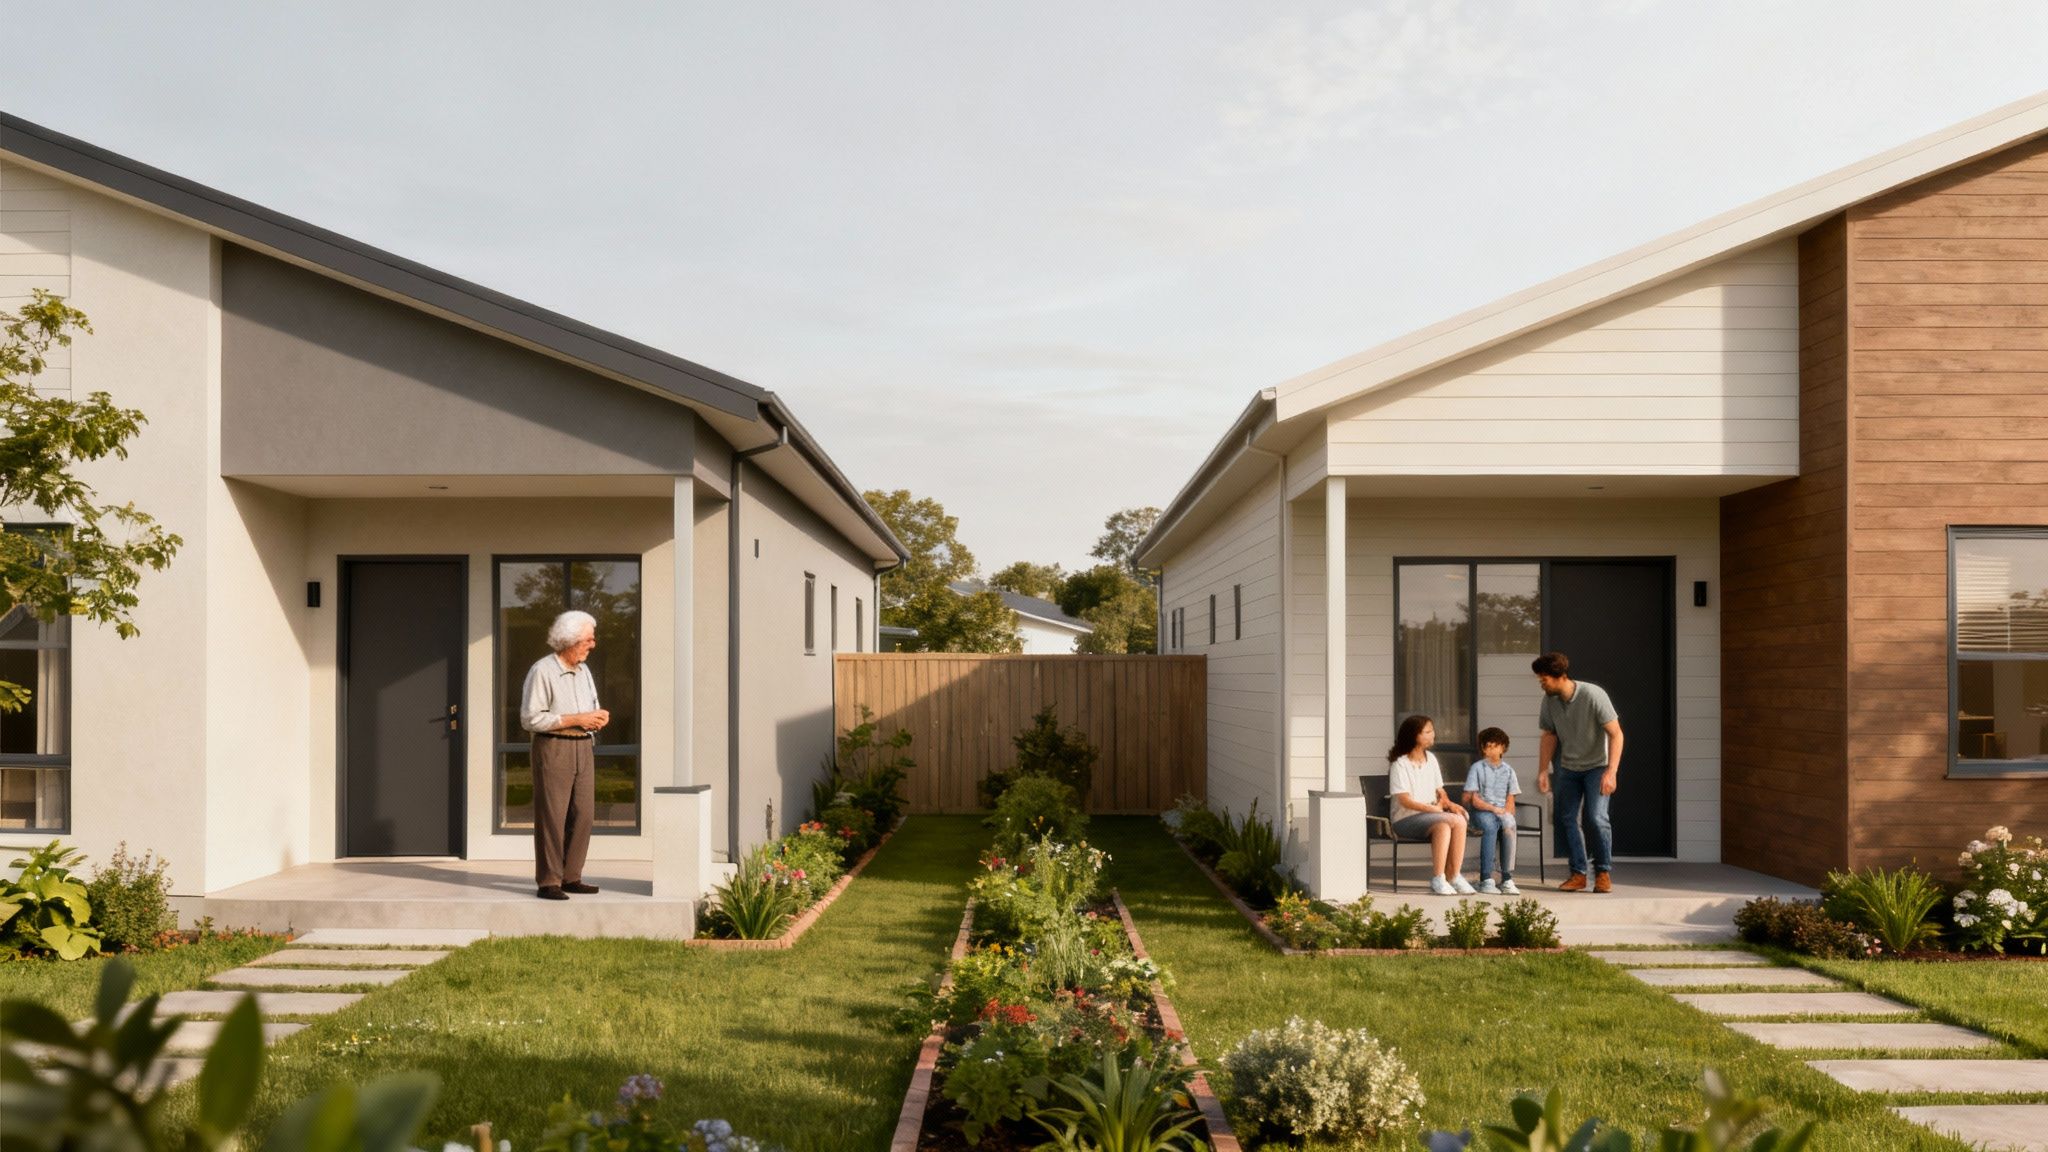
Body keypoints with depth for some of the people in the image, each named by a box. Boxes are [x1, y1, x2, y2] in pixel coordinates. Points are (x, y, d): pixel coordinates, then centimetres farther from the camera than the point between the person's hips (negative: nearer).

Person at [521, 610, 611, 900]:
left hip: (583, 748, 7)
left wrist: (599, 717, 0)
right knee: (551, 817, -5)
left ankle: (571, 878, 12)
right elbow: (530, 718, -15)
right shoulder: (542, 671, -10)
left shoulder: (583, 670, 15)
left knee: (581, 816, 5)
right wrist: (575, 719, -18)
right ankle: (548, 882, 0)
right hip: (553, 748, -7)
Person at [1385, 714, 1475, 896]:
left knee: (1460, 821, -27)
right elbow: (1405, 801, -14)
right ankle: (1439, 879, -27)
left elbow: (1440, 791, 17)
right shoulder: (1400, 764, -7)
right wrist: (1434, 808, -19)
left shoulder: (1430, 758, 14)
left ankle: (1455, 876, -24)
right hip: (1406, 819, -6)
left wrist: (1449, 804, -5)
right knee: (1443, 824, -35)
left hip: (1432, 814, 6)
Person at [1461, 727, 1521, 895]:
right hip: (1481, 812, -2)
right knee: (1490, 827, -36)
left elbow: (1510, 800, 11)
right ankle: (1486, 880, -39)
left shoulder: (1508, 770, 16)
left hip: (1503, 811, 2)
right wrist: (1493, 808, -13)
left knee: (1509, 827, -33)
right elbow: (1474, 800, -1)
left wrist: (1505, 813, -9)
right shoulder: (1477, 768, 7)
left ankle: (1507, 879, -32)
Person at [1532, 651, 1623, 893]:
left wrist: (1611, 772, -28)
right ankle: (1578, 874, 10)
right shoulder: (1549, 701, -6)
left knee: (1597, 817, -16)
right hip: (1569, 767, 5)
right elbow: (1550, 735, 7)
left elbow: (1616, 734, -21)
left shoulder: (1593, 695, -23)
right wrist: (1543, 770, 1)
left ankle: (1604, 873, -2)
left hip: (1597, 766, -5)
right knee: (1568, 819, 1)